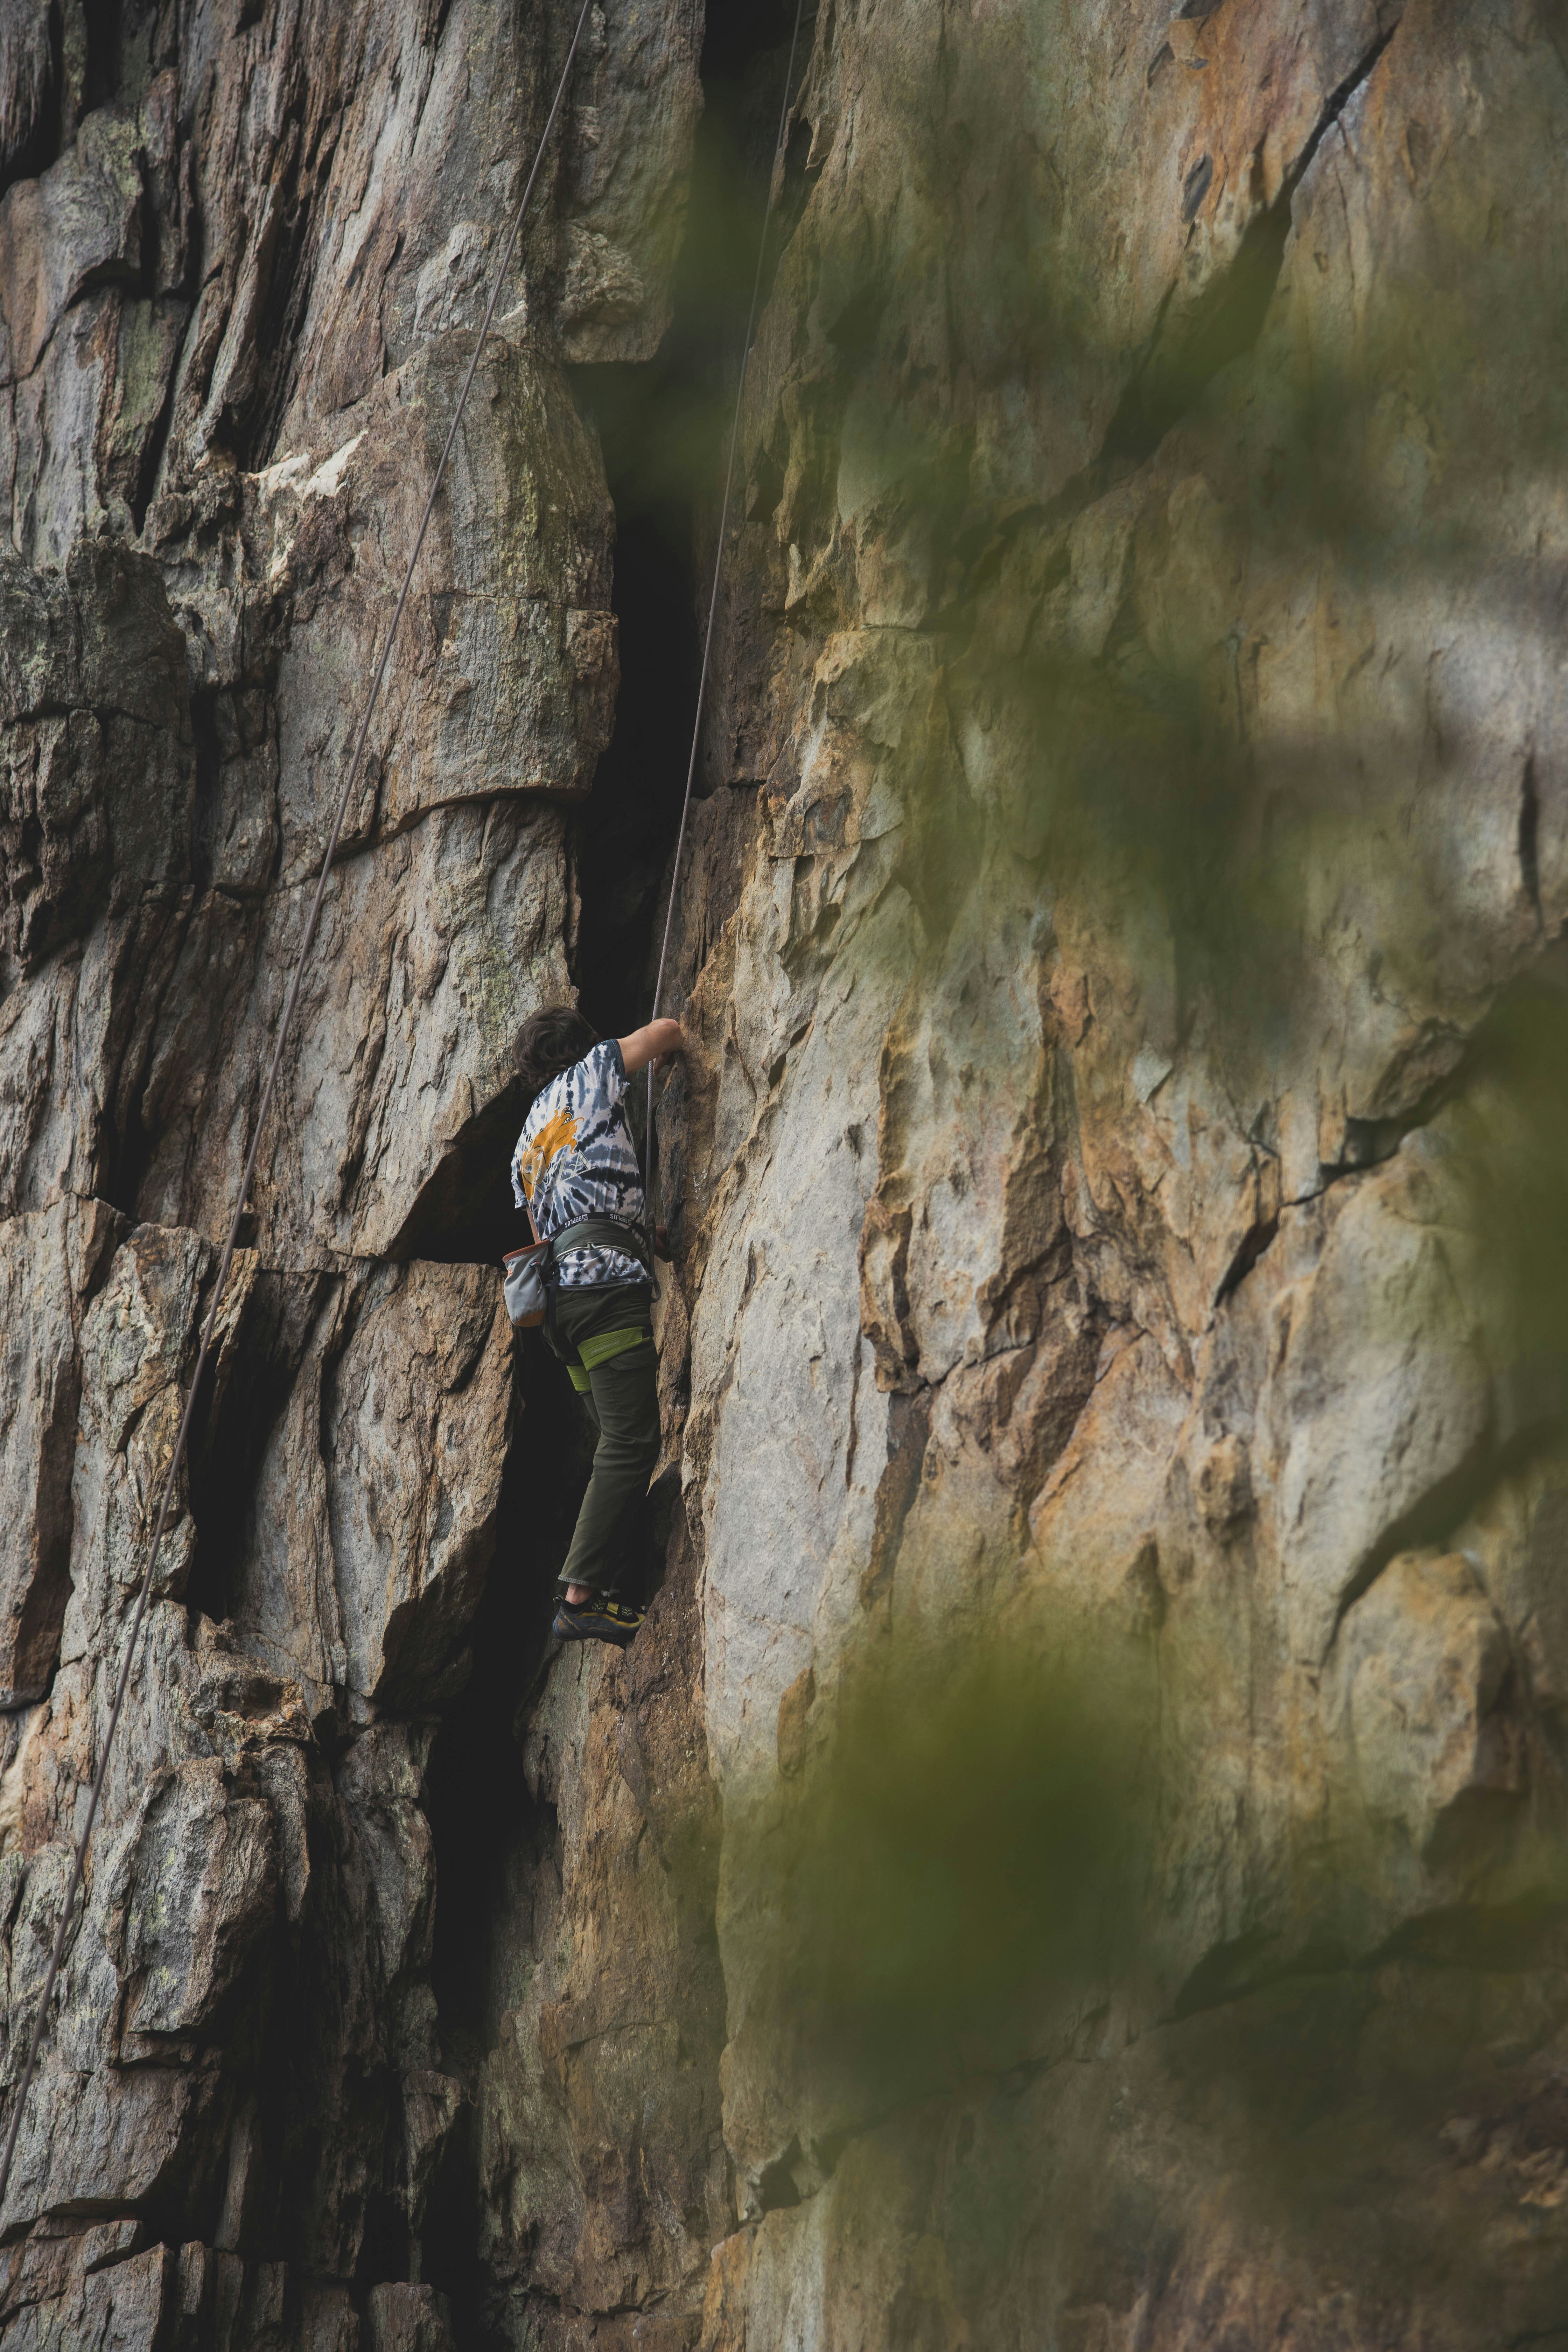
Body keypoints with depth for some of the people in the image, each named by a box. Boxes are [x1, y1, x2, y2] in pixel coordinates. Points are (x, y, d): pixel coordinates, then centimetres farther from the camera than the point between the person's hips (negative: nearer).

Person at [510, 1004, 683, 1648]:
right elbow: (667, 1032, 16)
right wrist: (662, 1055, 36)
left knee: (618, 1445, 8)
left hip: (558, 1286, 8)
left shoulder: (526, 1145, 29)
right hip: (605, 1275, -8)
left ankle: (616, 1593, -1)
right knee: (631, 1443, -15)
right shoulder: (588, 1077, 11)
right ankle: (582, 1595, -24)